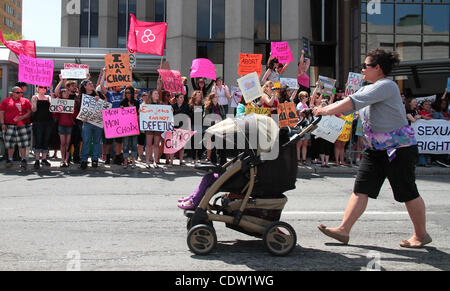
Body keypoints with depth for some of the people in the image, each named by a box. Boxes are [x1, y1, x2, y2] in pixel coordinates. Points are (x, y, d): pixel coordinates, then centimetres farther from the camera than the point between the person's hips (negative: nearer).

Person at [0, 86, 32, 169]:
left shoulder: (25, 101, 9)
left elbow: (29, 112, 5)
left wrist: (22, 117, -12)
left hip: (23, 125, 0)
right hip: (10, 125, 0)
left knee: (23, 144, -1)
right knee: (10, 144, 7)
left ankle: (23, 160, 5)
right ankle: (10, 160, 19)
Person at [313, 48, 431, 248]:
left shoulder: (387, 86, -16)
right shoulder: (368, 89, 14)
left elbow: (354, 102, -25)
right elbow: (346, 106, 10)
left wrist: (327, 110, -24)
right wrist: (322, 110, -3)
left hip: (400, 148, -8)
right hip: (376, 149, 9)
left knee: (407, 193, 3)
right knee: (361, 189, 1)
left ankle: (421, 235, 20)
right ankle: (344, 230, 1)